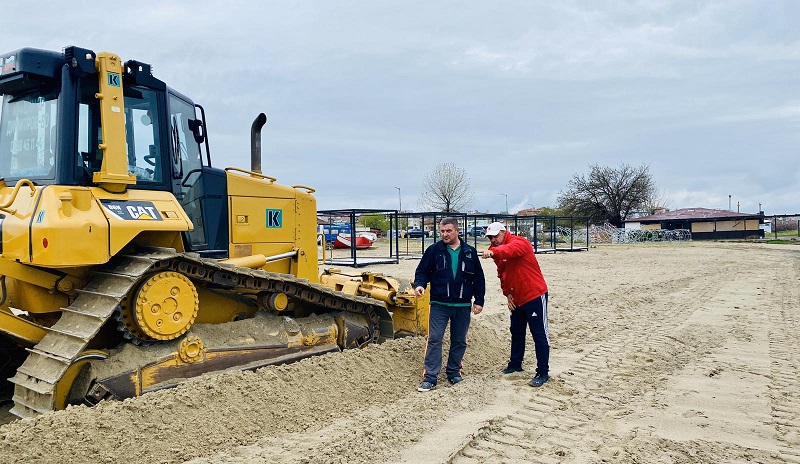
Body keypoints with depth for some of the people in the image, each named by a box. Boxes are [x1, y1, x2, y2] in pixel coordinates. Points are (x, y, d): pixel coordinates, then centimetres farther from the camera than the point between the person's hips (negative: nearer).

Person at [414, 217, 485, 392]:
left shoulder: (470, 252, 5)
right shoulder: (434, 250, 1)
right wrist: (419, 284, -16)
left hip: (463, 306, 2)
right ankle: (430, 377, -1)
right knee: (434, 340, -7)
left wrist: (479, 300, 5)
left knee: (459, 341, 11)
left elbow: (479, 278, 9)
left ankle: (454, 373, 26)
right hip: (439, 305, -2)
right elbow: (422, 271, 4)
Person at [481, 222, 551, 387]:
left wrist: (493, 252, -59)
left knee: (539, 334, -4)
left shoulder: (519, 242, -17)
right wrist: (507, 293, 4)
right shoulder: (497, 254, 9)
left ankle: (543, 373, 2)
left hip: (535, 296, -9)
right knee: (516, 332, 20)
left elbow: (510, 249, -41)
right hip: (516, 299, 9)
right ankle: (515, 364, 35)